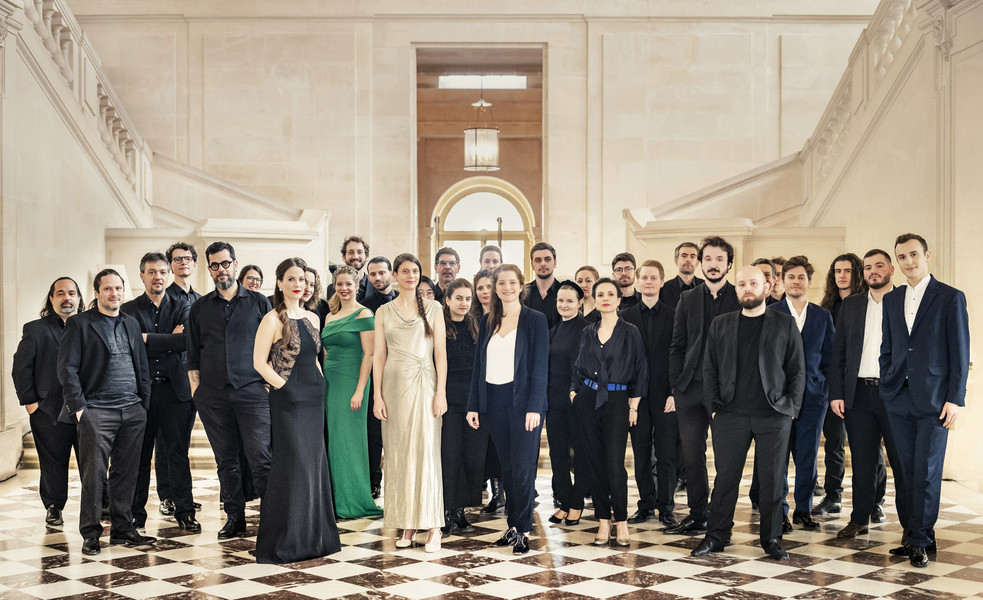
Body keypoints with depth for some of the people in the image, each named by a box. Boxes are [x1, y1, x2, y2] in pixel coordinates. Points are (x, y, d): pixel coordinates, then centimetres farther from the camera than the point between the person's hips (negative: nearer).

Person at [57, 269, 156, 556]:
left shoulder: (132, 323, 17)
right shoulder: (79, 324, 1)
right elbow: (67, 369, -4)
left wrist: (144, 401, 11)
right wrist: (78, 406, -10)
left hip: (133, 412, 5)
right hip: (97, 411, -5)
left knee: (126, 474, 7)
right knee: (94, 475, -4)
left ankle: (123, 529, 16)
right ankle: (90, 535, 5)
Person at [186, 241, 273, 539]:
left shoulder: (258, 302, 7)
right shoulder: (200, 307, 12)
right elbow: (192, 353, 14)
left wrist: (270, 381, 0)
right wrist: (195, 388, 6)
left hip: (252, 391, -2)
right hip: (213, 396, 3)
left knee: (261, 457, -9)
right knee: (226, 460, 7)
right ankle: (235, 518, 16)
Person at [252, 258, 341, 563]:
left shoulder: (312, 318, 12)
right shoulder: (273, 319, -8)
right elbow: (259, 362, -10)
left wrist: (319, 385, 8)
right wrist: (284, 386, -11)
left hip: (313, 401, 7)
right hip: (287, 401, -7)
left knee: (314, 465, 9)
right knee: (292, 467, -5)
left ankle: (312, 535, 20)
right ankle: (284, 541, 5)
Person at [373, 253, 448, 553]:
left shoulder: (433, 308, 6)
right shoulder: (384, 312, 9)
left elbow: (440, 353, 3)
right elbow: (379, 356, 8)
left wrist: (441, 392, -6)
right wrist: (378, 396, 0)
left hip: (424, 384, -2)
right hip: (395, 385, 2)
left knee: (426, 452, -7)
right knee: (398, 453, 3)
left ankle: (433, 526, -4)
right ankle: (406, 524, 11)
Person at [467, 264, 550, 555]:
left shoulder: (535, 320, -2)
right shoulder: (487, 322, 12)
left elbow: (540, 365, -6)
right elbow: (478, 365, 13)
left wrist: (534, 407, -13)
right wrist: (474, 405, 7)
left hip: (522, 400, -4)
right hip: (494, 402, 4)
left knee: (523, 467, -4)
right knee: (507, 466, 9)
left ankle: (523, 530, 4)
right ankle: (512, 526, 18)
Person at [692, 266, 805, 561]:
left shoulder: (785, 324, 7)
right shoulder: (720, 325, 11)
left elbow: (797, 370, 6)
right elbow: (709, 369, 11)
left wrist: (792, 407, -3)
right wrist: (714, 405, 2)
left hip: (774, 415, -1)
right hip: (731, 415, 1)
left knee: (773, 478, 2)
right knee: (726, 476, 3)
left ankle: (772, 538, 14)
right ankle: (716, 536, 12)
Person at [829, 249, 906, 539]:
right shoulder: (850, 305, 12)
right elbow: (838, 352, 10)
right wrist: (836, 393, 2)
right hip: (859, 394, 3)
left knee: (902, 461, 1)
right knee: (862, 460, 9)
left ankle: (910, 524, 11)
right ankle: (860, 519, 18)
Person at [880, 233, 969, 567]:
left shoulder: (950, 298, -2)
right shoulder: (892, 299, 12)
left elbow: (960, 353, -5)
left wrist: (955, 398, -10)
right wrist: (886, 390, 9)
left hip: (934, 401, -4)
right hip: (899, 400, 5)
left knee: (926, 473, -2)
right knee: (908, 473, 7)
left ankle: (919, 540, 7)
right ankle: (921, 535, 17)